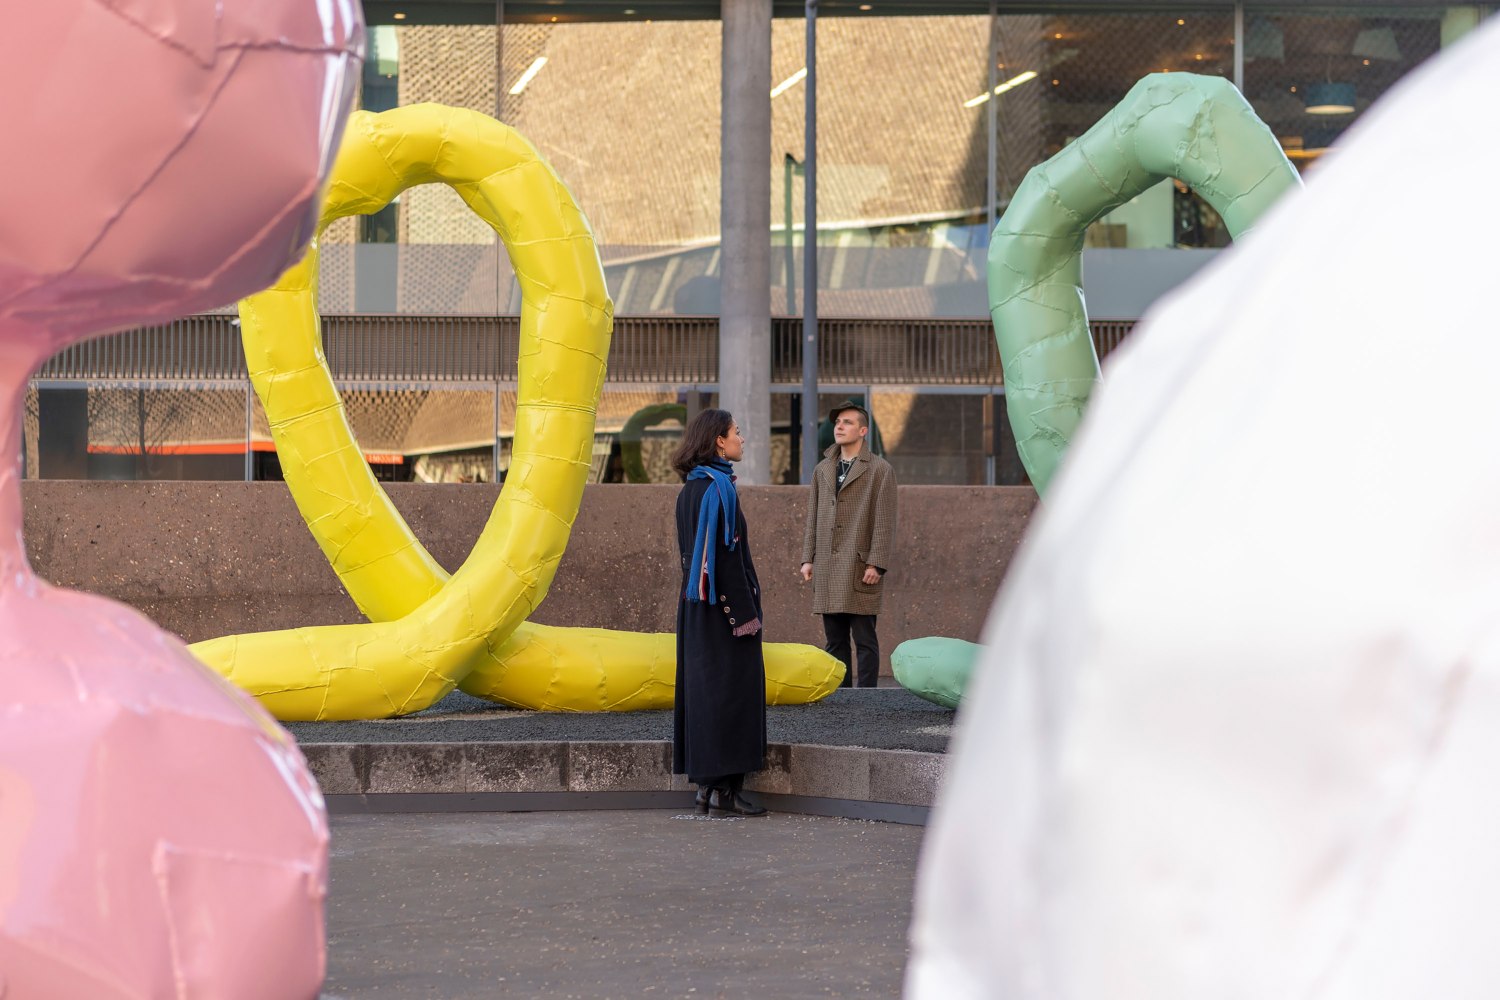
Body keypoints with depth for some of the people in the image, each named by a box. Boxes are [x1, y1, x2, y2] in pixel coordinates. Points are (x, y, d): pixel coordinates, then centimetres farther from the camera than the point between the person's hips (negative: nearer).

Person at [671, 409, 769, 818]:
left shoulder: (691, 488, 12)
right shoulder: (718, 489, -17)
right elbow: (726, 554, -21)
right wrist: (745, 613, -19)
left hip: (696, 601, 10)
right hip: (724, 603, -9)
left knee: (701, 687, 11)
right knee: (729, 688, -6)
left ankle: (707, 784, 14)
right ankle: (724, 788, -6)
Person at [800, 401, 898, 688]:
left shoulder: (880, 470, 0)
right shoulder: (822, 470, 17)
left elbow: (885, 522, -6)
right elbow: (812, 519, 18)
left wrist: (875, 564, -13)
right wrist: (808, 558, 8)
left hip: (860, 570, -6)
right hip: (827, 570, 6)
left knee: (865, 641, -4)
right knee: (835, 641, 8)